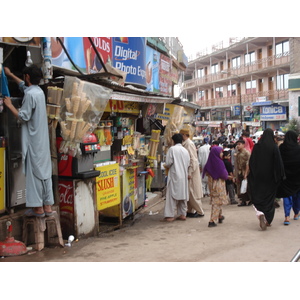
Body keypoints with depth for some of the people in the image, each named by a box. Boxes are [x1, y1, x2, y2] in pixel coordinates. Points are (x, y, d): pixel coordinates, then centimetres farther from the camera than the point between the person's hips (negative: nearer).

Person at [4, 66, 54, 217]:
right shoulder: (39, 91, 12)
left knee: (34, 172, -4)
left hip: (33, 139, -8)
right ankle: (47, 206, 12)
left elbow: (23, 117, -16)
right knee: (45, 171, 8)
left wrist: (10, 105, -4)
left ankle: (38, 207, -2)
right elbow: (24, 85, 33)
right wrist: (10, 74, 44)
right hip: (42, 139, 8)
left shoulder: (30, 94, -14)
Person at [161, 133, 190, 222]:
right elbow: (188, 164, 10)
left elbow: (168, 163, -11)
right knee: (183, 195, 12)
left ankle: (170, 216, -5)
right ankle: (183, 214, 16)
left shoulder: (172, 149, -8)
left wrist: (166, 166, 10)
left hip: (175, 176, -6)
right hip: (184, 176, 6)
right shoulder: (185, 150, 9)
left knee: (172, 196, -4)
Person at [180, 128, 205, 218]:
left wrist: (190, 172, -22)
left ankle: (200, 212, 4)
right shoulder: (185, 144, 13)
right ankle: (190, 211, 20)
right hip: (187, 171, 9)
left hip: (191, 171, -9)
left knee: (192, 192, -4)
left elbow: (193, 159, -19)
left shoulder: (189, 144, -15)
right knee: (188, 192, 12)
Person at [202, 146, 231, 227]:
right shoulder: (219, 162, -20)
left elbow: (206, 172, 8)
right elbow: (223, 174, -17)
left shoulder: (210, 162, -1)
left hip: (211, 182, 7)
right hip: (218, 183, -7)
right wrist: (227, 176, 3)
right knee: (217, 202, -2)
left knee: (215, 200, 20)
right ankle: (212, 221, -5)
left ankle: (219, 216, 36)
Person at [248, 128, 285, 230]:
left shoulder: (256, 146, -3)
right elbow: (279, 162, -9)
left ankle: (260, 214, -18)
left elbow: (251, 162, 1)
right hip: (270, 177, -1)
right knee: (269, 198, 10)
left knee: (257, 196, 6)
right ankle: (268, 220, 13)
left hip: (258, 177, 1)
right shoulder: (274, 147, -9)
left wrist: (252, 175, 9)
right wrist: (281, 176, -1)